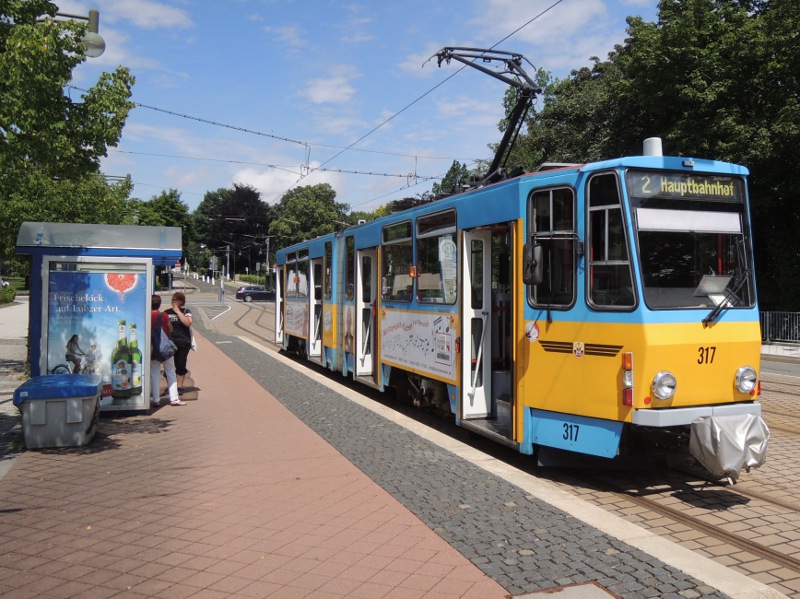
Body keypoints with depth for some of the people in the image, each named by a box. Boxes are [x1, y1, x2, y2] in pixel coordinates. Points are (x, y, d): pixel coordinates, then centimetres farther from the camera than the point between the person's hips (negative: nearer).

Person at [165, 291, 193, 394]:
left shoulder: (186, 311, 2)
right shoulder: (167, 312, 9)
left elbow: (187, 323, -16)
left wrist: (178, 311, -13)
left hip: (183, 343, -2)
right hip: (170, 343, 2)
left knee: (181, 366, 2)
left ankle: (180, 387, 11)